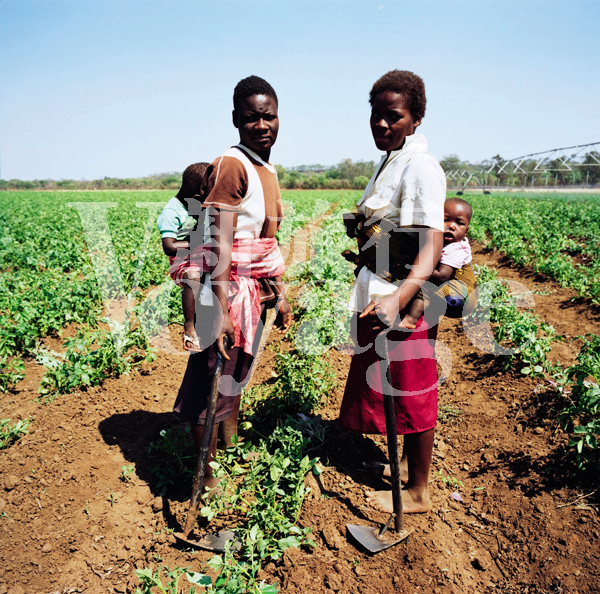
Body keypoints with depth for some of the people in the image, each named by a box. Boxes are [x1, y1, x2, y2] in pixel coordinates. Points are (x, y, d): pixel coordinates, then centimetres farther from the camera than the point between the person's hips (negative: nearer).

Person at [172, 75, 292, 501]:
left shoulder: (269, 170, 11)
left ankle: (231, 456, 42)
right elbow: (221, 246, -22)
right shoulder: (231, 165, -16)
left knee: (236, 378, 22)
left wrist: (281, 293, 18)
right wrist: (222, 312, -26)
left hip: (257, 290, 9)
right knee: (212, 383, 4)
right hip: (226, 287, -9)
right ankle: (206, 480, 22)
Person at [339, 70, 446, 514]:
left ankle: (417, 493, 22)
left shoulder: (420, 167, -18)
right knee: (391, 390, 20)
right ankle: (410, 464, 41)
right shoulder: (390, 161, 13)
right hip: (383, 296, 10)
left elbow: (432, 243, -31)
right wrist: (359, 224, 11)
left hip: (405, 302, -10)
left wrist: (399, 297, -44)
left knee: (411, 394, 3)